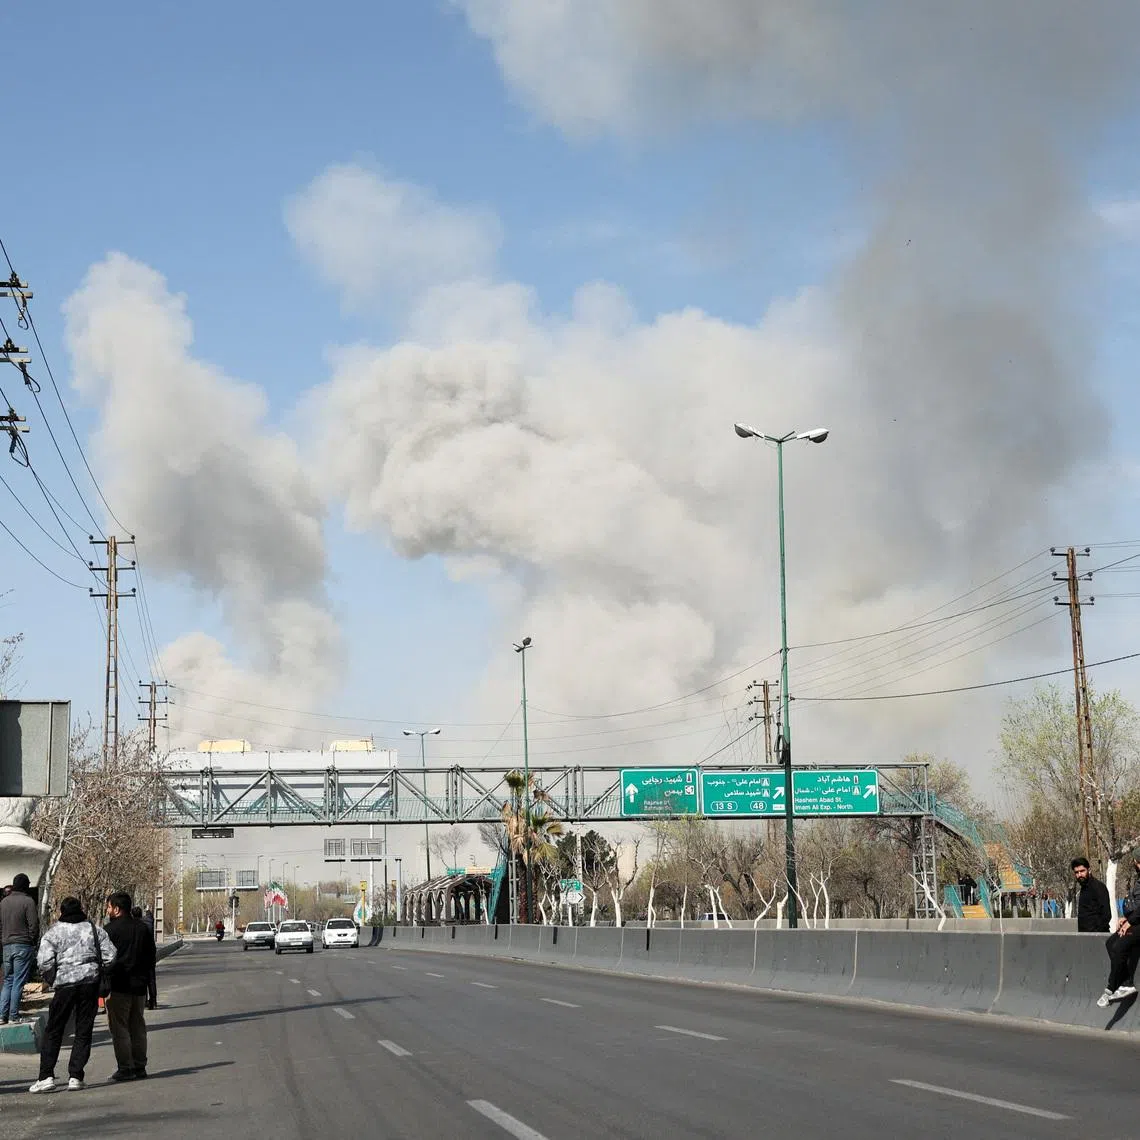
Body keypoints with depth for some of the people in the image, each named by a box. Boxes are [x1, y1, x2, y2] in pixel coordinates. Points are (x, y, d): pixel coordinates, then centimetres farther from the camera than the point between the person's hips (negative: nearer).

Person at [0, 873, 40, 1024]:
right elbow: (34, 925, -11)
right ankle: (14, 1015, -3)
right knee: (18, 981, -3)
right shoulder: (28, 901, -8)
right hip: (23, 946, -6)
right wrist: (33, 942, 1)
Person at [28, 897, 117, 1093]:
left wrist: (50, 978, 8)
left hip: (65, 984, -2)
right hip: (91, 982, 2)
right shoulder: (95, 929, 7)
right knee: (83, 1031, 7)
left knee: (53, 1031, 6)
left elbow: (44, 961, -10)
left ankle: (46, 1077, 1)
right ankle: (75, 1077, 3)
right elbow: (110, 957, 2)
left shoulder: (54, 932, 0)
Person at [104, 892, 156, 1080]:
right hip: (139, 986, 7)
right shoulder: (143, 928, 11)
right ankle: (139, 1067, 15)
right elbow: (151, 957, 15)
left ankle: (126, 1068, -5)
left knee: (119, 1028, -2)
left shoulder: (111, 929, -10)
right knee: (138, 1027, 13)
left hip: (118, 986, -7)